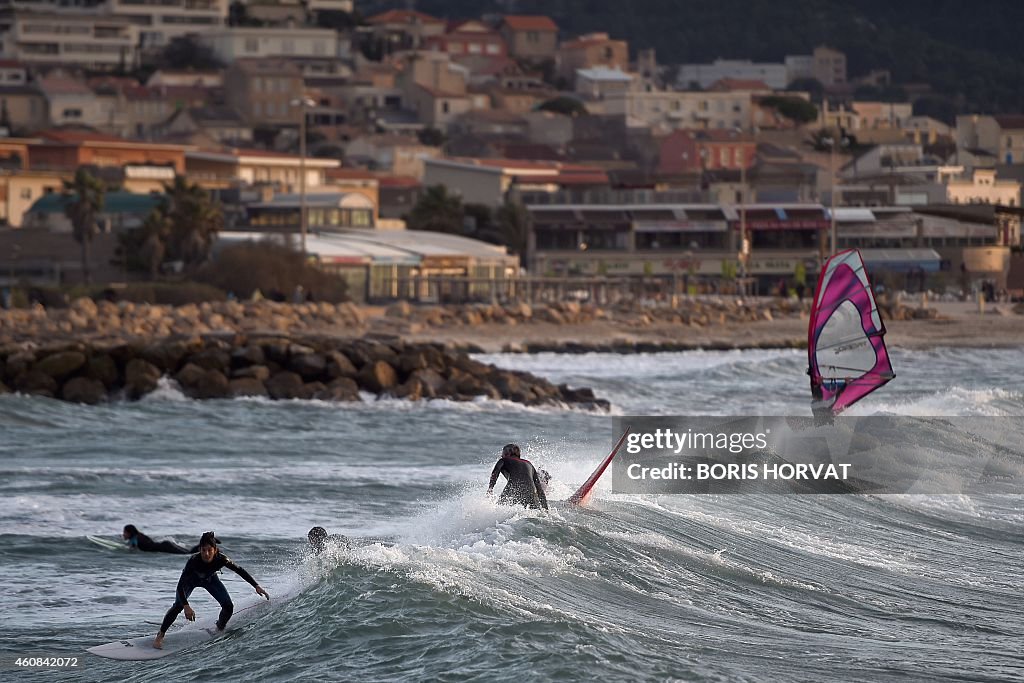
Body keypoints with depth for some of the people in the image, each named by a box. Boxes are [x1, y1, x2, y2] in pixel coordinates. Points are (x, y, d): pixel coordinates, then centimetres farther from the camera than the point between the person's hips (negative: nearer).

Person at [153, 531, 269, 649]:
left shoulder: (221, 559, -35)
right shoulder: (193, 561, -41)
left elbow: (240, 571, -18)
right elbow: (180, 586, -40)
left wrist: (257, 586, -19)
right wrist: (186, 606, -52)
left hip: (210, 579, 3)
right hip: (191, 579, -3)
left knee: (228, 606, -9)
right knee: (178, 605, -22)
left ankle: (219, 631, 20)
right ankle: (160, 635, -6)